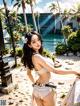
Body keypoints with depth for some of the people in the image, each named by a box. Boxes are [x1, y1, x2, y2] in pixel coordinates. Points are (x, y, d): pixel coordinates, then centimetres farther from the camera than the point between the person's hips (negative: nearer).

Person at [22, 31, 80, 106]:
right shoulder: (37, 57, -27)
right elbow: (55, 71, -26)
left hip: (36, 89, 7)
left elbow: (28, 74, 13)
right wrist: (73, 72, -18)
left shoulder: (30, 57, 0)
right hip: (44, 89, -7)